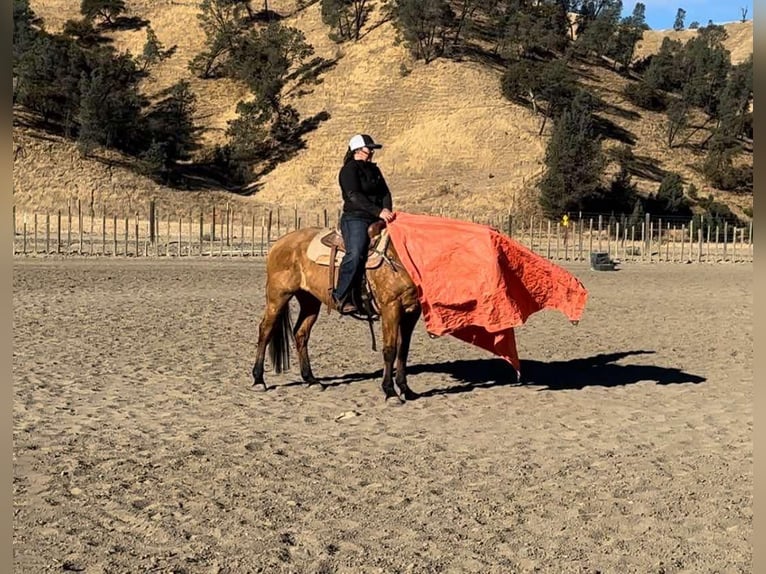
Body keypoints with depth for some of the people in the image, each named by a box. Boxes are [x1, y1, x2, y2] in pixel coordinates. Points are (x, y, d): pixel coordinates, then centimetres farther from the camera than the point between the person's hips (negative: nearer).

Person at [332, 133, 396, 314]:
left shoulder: (374, 169, 22)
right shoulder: (349, 170, -3)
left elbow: (385, 192, 15)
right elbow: (355, 196, -15)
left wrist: (387, 210, -7)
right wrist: (378, 212, -23)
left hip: (377, 219, 9)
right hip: (355, 219, -9)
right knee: (355, 254, -30)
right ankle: (341, 297, -23)